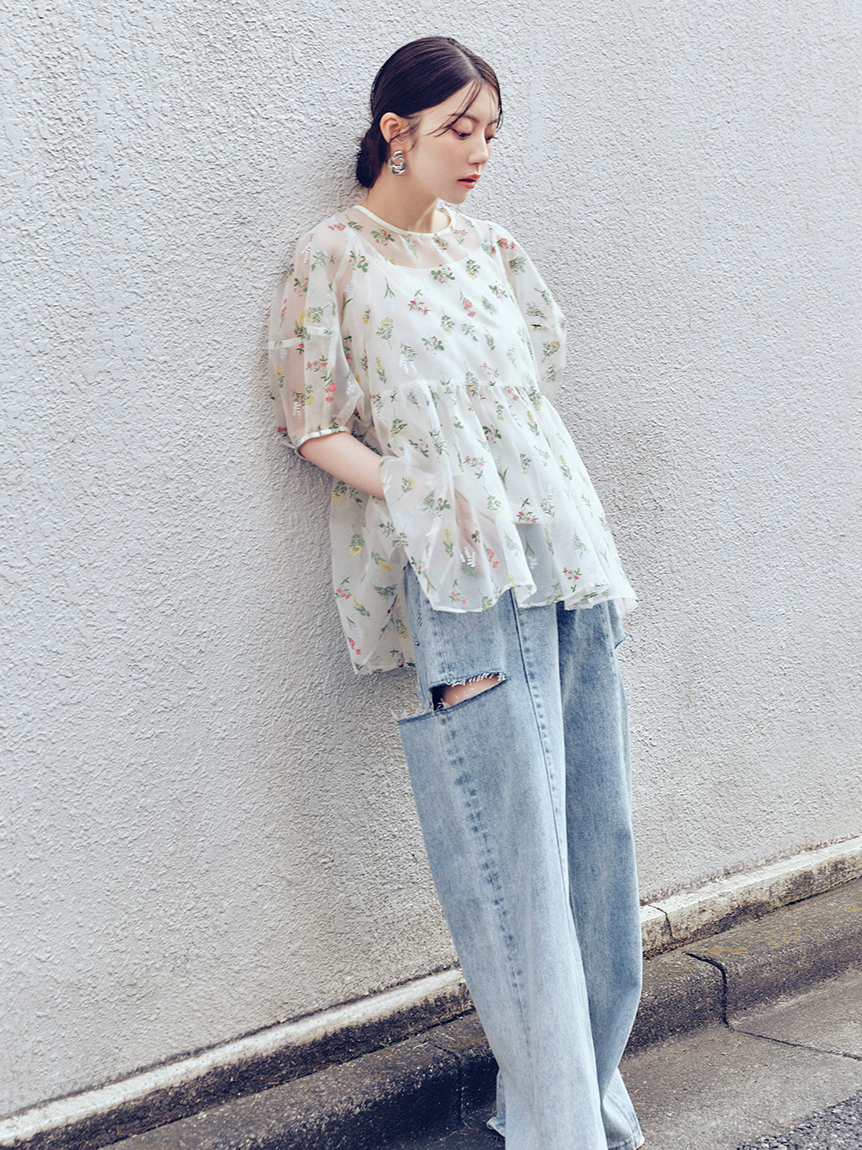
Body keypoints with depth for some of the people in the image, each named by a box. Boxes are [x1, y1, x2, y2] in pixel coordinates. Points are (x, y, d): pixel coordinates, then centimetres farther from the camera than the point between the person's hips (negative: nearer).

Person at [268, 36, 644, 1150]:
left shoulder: (488, 245, 18)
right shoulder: (336, 256, 2)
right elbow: (316, 430, -1)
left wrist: (566, 524, 11)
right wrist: (423, 496, -15)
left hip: (568, 557, 6)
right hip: (464, 582, -6)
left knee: (596, 837, 7)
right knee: (515, 861, -10)